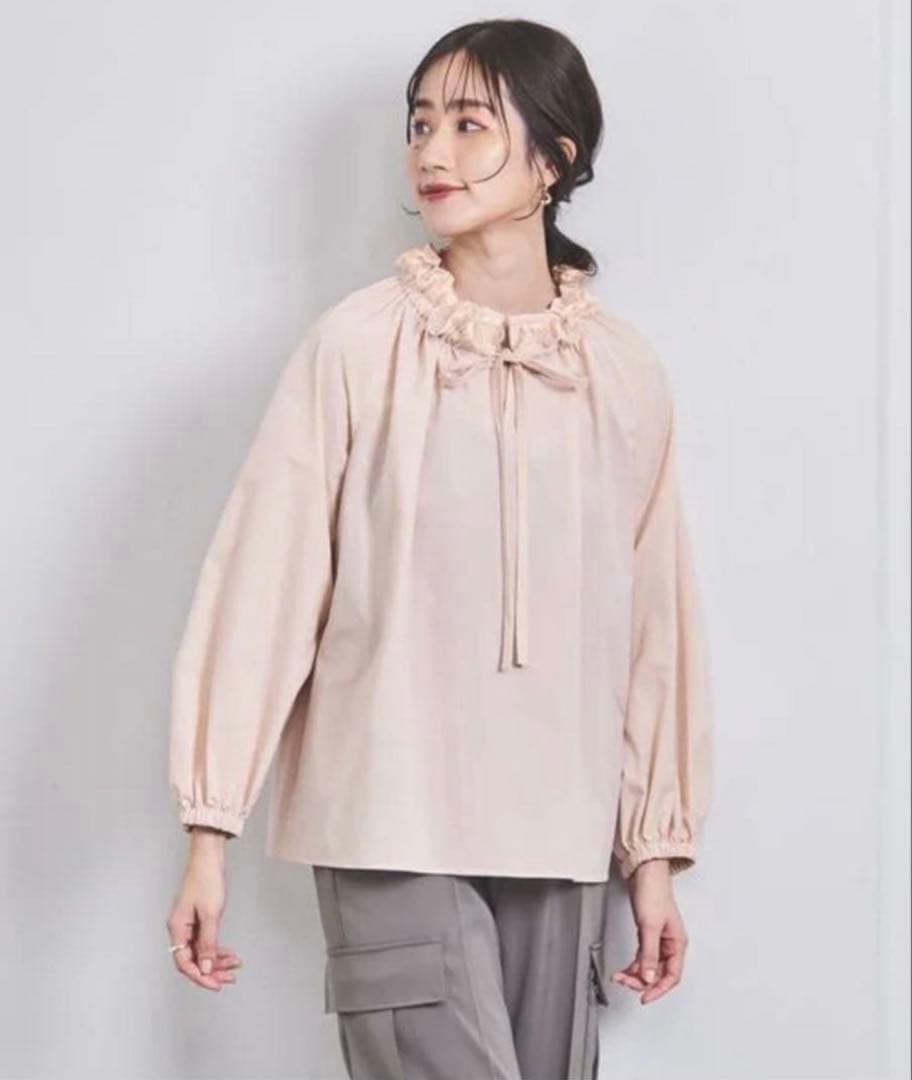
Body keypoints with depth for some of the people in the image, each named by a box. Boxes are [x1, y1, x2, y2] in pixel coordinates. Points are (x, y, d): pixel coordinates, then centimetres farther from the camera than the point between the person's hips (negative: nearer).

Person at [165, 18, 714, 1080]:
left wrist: (655, 853, 11)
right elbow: (261, 582, -5)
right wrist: (208, 835, -6)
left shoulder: (625, 371, 5)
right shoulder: (358, 345, -5)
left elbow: (653, 621, 9)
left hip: (557, 837, 3)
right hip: (391, 828, -3)